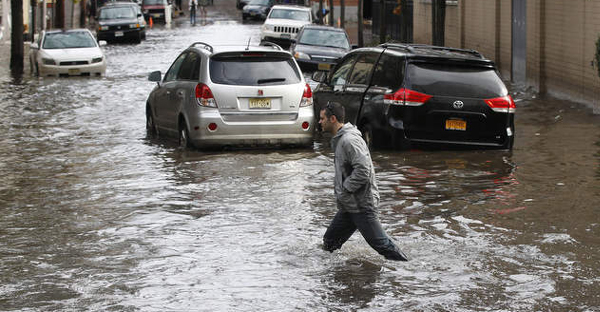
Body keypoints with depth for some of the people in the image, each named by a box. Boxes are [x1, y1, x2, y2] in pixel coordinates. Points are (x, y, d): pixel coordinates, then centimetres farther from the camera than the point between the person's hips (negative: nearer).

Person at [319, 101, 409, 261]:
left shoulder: (349, 140, -19)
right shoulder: (339, 139, 14)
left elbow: (363, 170, -26)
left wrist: (344, 189, -17)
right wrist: (340, 189, 13)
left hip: (361, 205, -10)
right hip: (348, 206, 10)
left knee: (381, 244, -4)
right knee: (330, 242, 14)